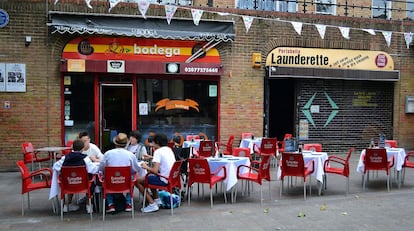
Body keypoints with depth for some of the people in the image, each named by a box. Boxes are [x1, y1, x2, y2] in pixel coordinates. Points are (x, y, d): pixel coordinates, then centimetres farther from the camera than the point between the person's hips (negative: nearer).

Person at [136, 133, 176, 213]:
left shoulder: (158, 151, -15)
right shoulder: (169, 149, 9)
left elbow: (155, 170, -22)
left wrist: (147, 167, -3)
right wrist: (151, 157, 33)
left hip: (164, 181, -9)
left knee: (138, 181, 1)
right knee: (150, 176, 31)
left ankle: (152, 204, -1)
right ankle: (157, 199, 30)